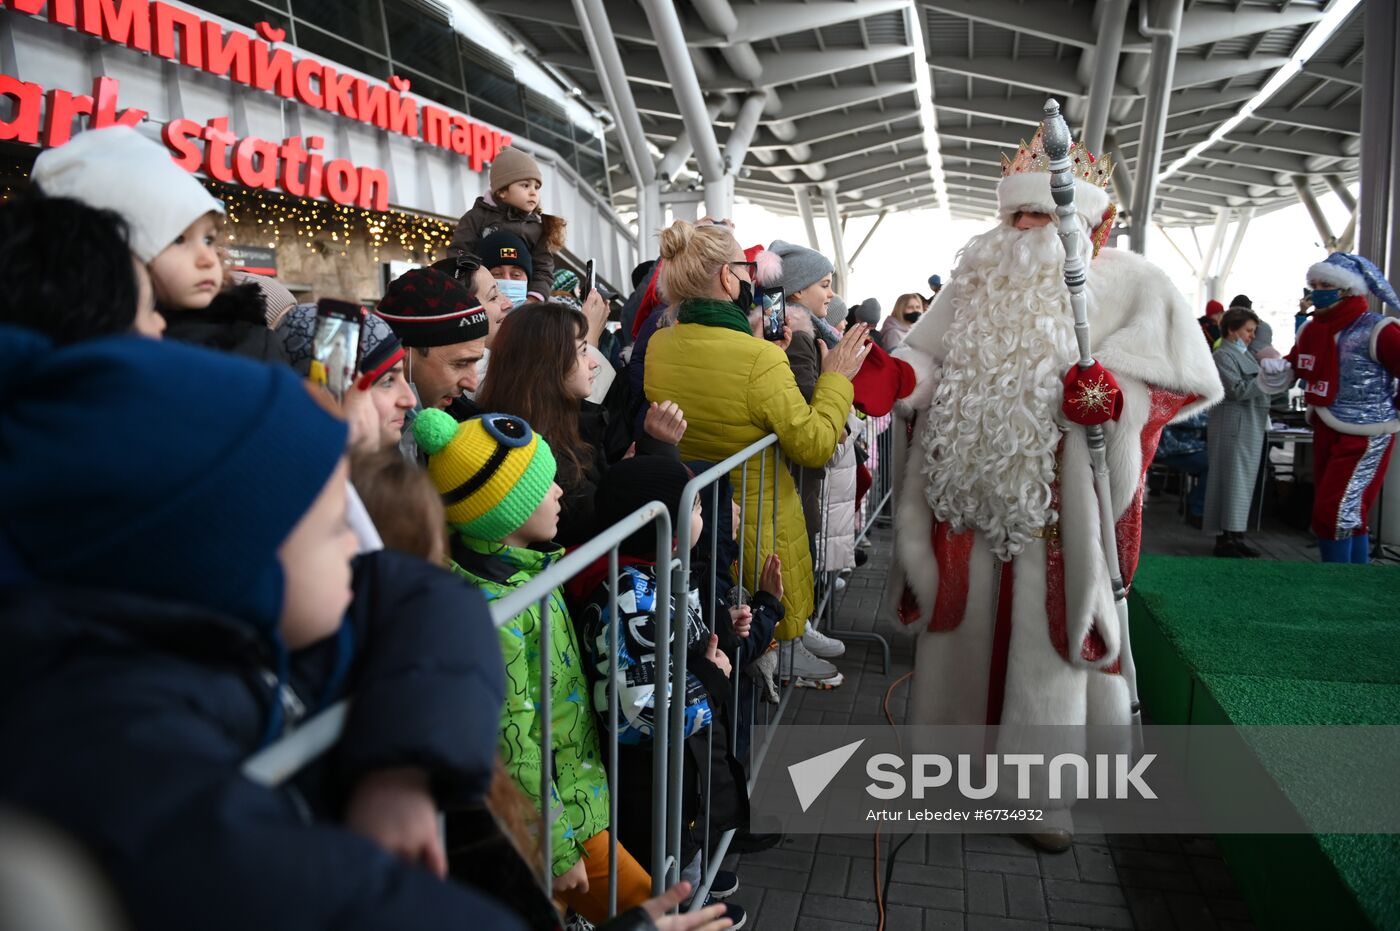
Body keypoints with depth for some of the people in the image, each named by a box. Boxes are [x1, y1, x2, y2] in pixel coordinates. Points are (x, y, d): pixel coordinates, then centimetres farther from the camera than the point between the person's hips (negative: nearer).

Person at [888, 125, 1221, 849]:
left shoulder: (1129, 285, 0)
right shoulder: (976, 281, 12)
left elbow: (1179, 375, -8)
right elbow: (928, 359, 10)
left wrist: (1118, 393, -27)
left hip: (1059, 509, -3)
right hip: (969, 495, 4)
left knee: (1046, 635, 4)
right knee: (968, 625, 14)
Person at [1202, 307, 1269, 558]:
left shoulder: (1244, 354, 18)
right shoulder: (1223, 355, -10)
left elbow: (1255, 389, 23)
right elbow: (1238, 390, -19)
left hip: (1251, 427, 9)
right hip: (1234, 427, -9)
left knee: (1245, 482, 11)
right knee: (1231, 482, -7)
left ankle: (1236, 535, 17)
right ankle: (1225, 539, -2)